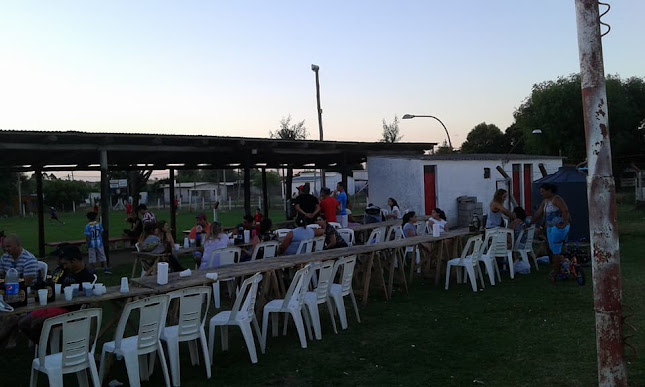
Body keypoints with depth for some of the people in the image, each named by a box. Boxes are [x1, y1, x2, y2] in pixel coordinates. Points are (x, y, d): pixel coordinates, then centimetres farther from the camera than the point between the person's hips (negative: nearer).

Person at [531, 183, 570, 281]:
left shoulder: (556, 199, -14)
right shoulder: (545, 201, 14)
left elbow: (565, 211, -23)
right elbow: (538, 214, 15)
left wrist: (564, 224, -23)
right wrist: (530, 223, 11)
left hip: (559, 228, -9)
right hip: (550, 228, 9)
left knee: (556, 250, -5)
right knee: (551, 249, 10)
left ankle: (555, 272, 2)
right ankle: (557, 269, 19)